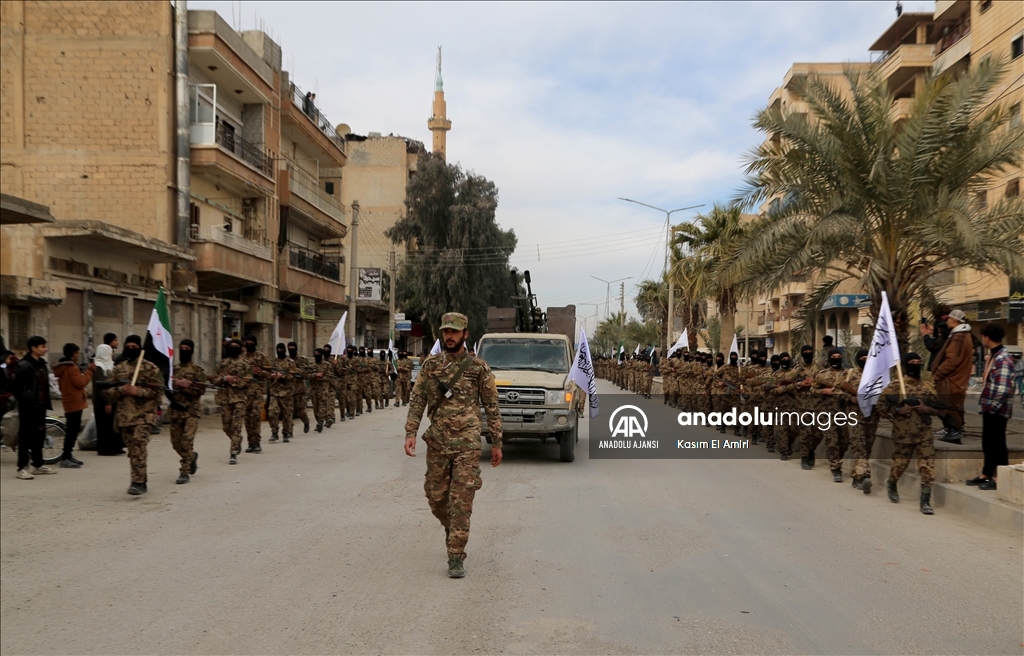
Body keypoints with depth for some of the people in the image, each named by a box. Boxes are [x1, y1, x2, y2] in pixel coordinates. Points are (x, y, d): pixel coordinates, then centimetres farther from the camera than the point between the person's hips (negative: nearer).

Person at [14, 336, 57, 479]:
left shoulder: (42, 364, 14)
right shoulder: (24, 365, -12)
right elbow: (17, 387, -14)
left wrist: (47, 403, 11)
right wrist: (24, 402, -13)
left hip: (40, 406, 8)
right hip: (28, 407, -8)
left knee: (39, 435, 14)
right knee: (26, 436, -3)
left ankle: (38, 465, 23)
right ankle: (22, 468, 2)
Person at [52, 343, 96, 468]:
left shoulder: (62, 367, 15)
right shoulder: (72, 367, -17)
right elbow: (81, 383, -20)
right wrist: (89, 371, -14)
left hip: (69, 402, 11)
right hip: (75, 402, -11)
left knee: (72, 430, 16)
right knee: (72, 430, -8)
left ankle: (67, 455, 22)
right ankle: (65, 458, -8)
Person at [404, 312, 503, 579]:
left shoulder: (479, 368, -2)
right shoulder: (430, 365, 5)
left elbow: (491, 407, 2)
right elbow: (417, 400, 3)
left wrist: (496, 442, 1)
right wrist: (410, 433, -8)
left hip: (467, 444, -3)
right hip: (437, 444, 3)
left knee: (461, 501, -5)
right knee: (435, 496, 12)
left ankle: (456, 557, 3)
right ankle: (451, 528, 42)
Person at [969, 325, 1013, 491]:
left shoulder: (1003, 359, -20)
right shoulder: (993, 355, 10)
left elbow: (1004, 389, -26)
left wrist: (992, 405, -18)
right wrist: (986, 404, 14)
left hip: (997, 410, -9)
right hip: (990, 408, 9)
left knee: (997, 444, 0)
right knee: (988, 443, 17)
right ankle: (986, 475, 27)